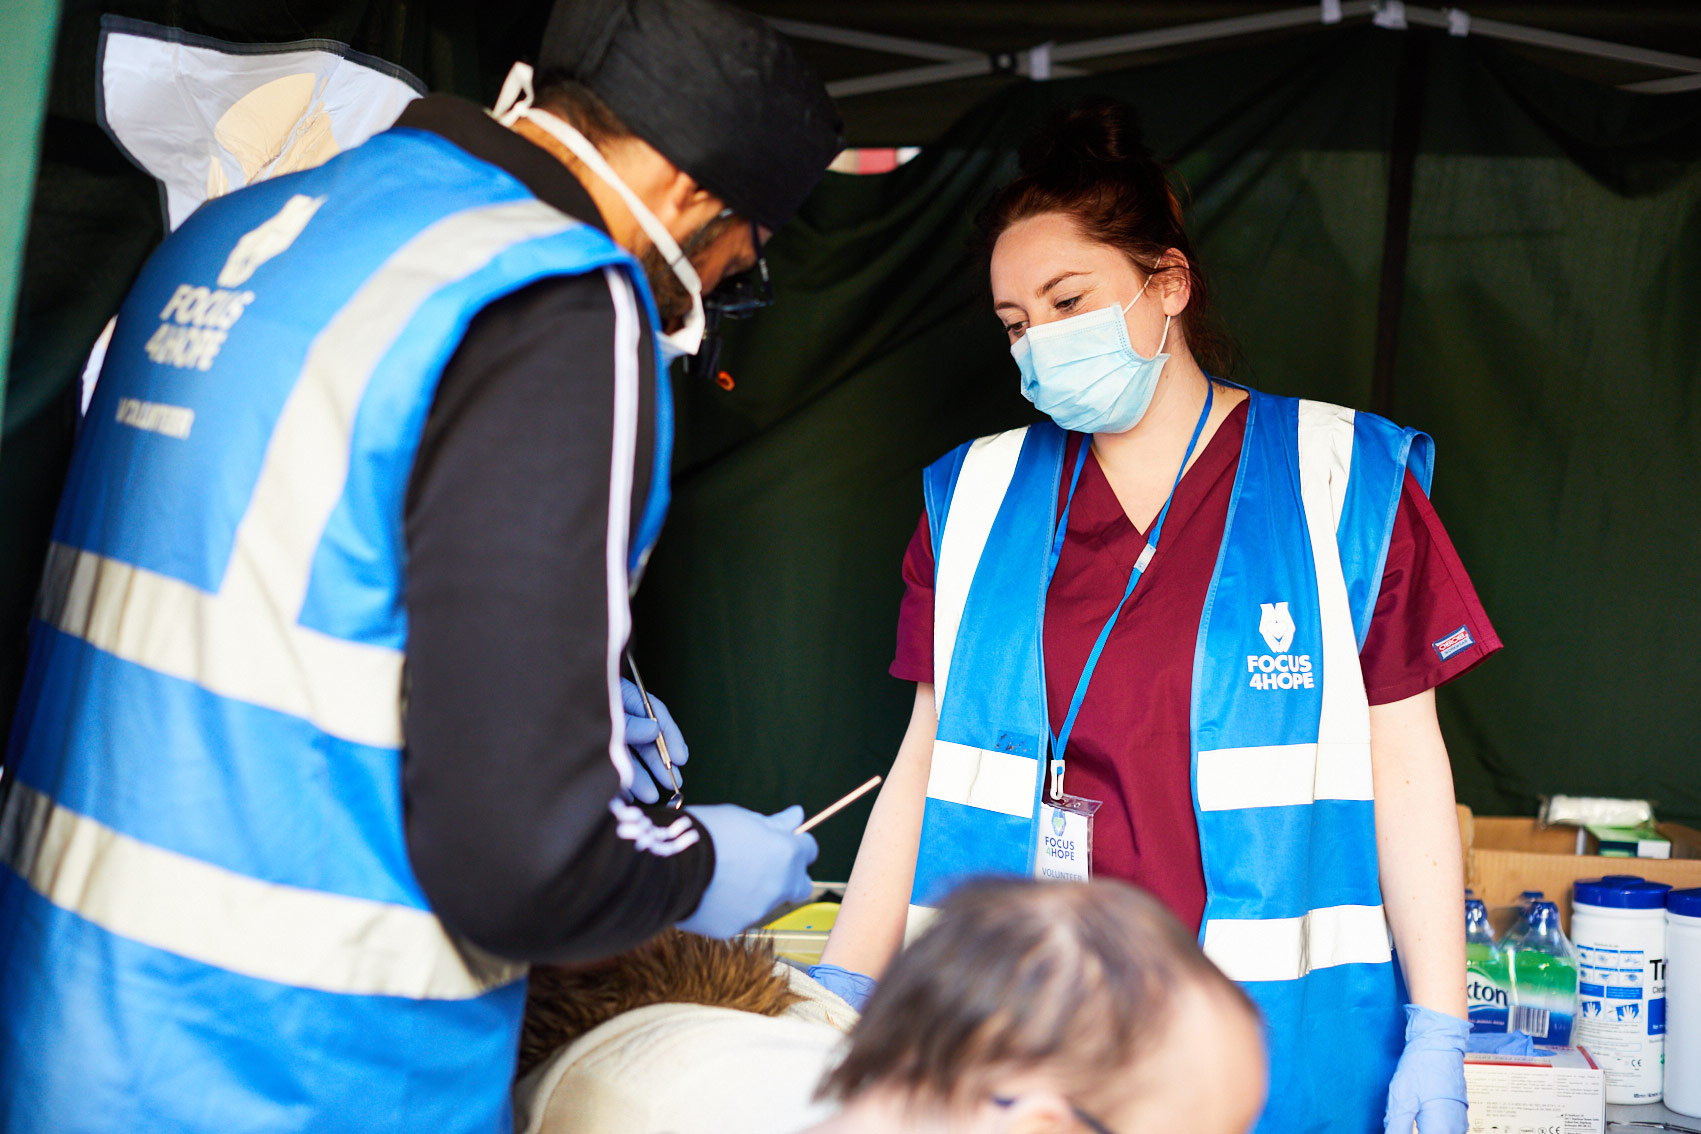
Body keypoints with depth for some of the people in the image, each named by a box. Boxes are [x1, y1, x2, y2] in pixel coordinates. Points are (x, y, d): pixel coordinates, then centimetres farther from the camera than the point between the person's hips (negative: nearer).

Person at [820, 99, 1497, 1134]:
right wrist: (839, 996, 3)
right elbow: (932, 759, 9)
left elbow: (1405, 769, -1)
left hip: (1274, 1044, -2)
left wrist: (1438, 1037, -5)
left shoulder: (1344, 483, -1)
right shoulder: (978, 500, 7)